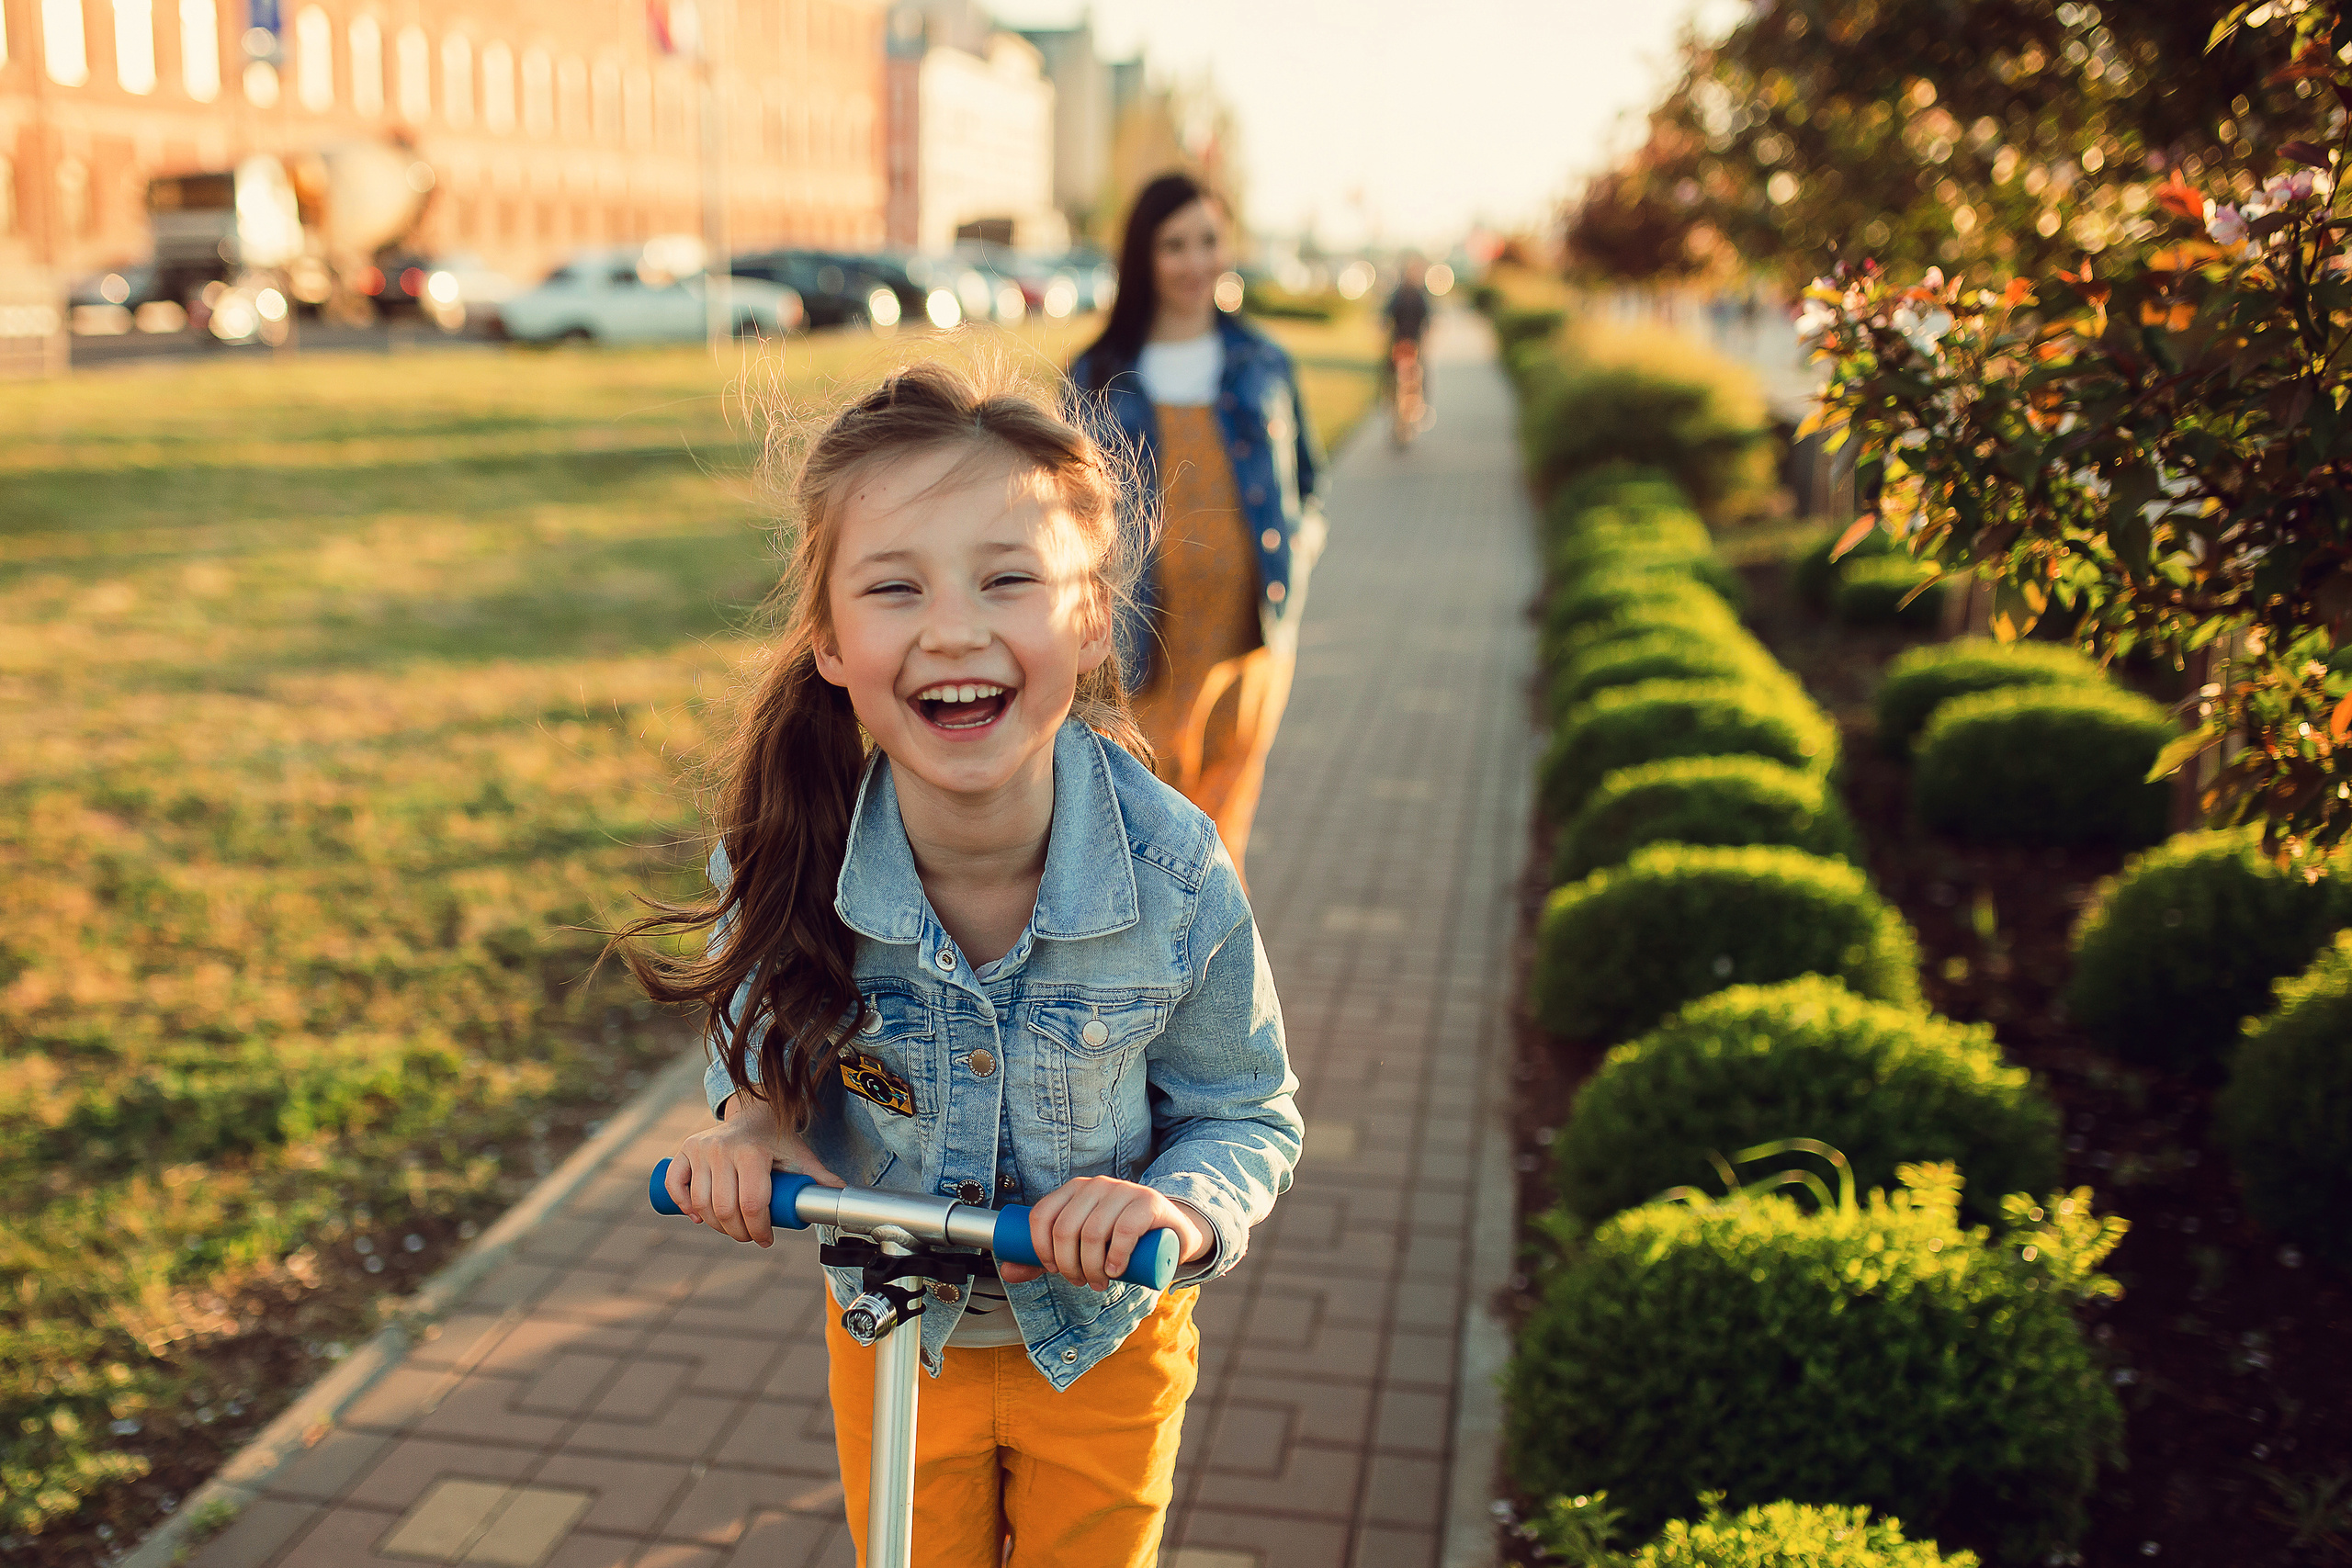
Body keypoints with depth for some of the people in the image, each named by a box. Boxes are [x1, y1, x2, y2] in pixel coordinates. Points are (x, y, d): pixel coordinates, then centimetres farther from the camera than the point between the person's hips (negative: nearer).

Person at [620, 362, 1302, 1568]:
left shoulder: (1175, 876, -29)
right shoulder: (780, 862, -26)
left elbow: (1249, 1115, -13)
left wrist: (1181, 1206, -34)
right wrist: (752, 1124, -26)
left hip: (1107, 1342, 0)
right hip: (890, 1335, 1)